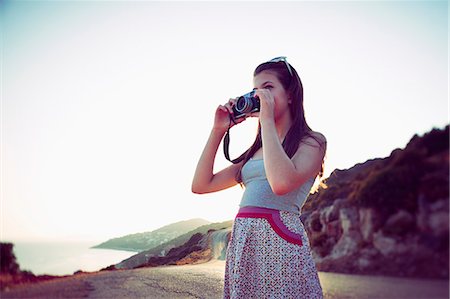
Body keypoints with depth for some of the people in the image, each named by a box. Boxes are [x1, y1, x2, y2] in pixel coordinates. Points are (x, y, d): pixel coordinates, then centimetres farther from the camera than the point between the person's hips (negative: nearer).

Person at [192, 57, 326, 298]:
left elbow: (282, 183, -23)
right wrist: (218, 130, 8)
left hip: (280, 241, -6)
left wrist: (267, 119, -12)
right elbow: (201, 185, 12)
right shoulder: (256, 150, 17)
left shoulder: (312, 141, 0)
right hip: (241, 243, 6)